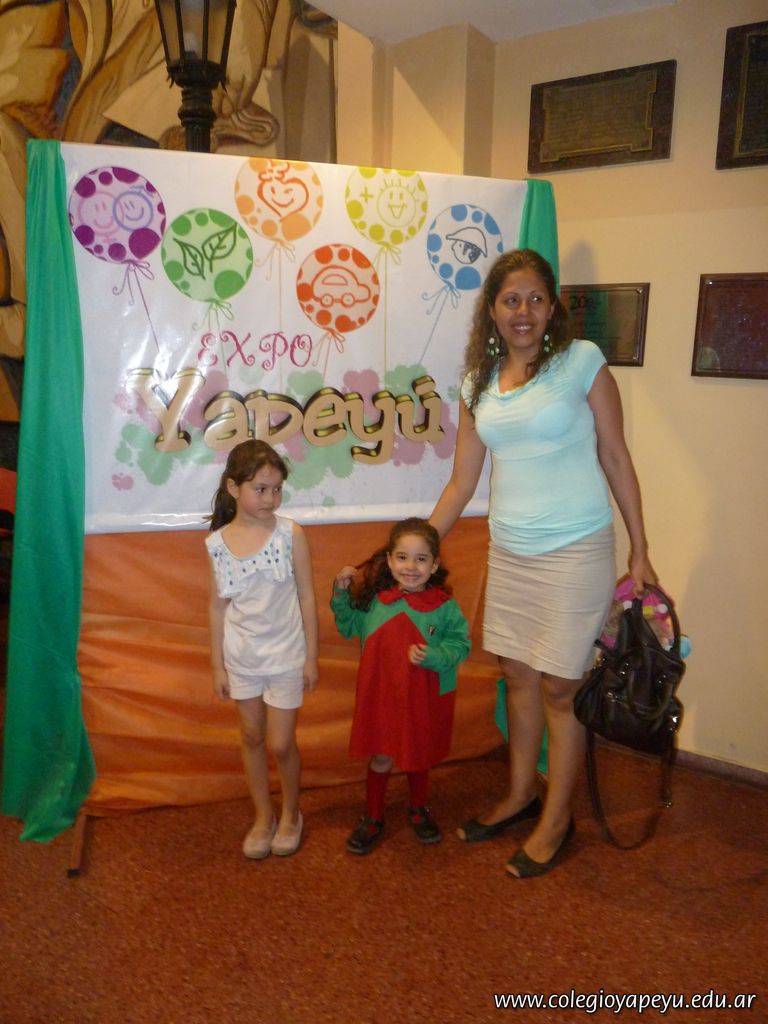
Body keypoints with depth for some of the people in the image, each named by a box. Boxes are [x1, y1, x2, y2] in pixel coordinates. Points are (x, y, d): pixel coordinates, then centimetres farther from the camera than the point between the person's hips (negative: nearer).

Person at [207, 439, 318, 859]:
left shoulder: (290, 533, -13)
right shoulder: (217, 542, -7)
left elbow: (306, 596, -7)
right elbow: (218, 606, 1)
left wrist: (311, 656, -5)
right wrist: (217, 665, 4)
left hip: (284, 655, -2)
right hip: (240, 656, 3)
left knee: (280, 744, 6)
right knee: (251, 737, 16)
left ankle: (291, 814, 33)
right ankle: (262, 817, 36)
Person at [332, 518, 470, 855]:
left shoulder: (444, 606, -15)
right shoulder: (373, 599, -9)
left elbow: (460, 643, -11)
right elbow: (348, 627, 7)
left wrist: (432, 656, -27)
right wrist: (341, 592, -6)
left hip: (425, 697, 0)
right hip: (380, 694, 0)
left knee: (420, 756, 22)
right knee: (381, 758, 13)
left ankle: (419, 809, 48)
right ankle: (372, 818, 35)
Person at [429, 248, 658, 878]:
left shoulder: (582, 361, -6)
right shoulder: (479, 383, 7)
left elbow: (616, 458, -2)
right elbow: (462, 483, 11)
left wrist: (640, 553, -2)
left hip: (575, 550, -5)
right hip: (509, 551, 5)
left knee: (559, 688, 4)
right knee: (518, 678, 16)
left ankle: (556, 821, 25)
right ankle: (519, 798, 36)